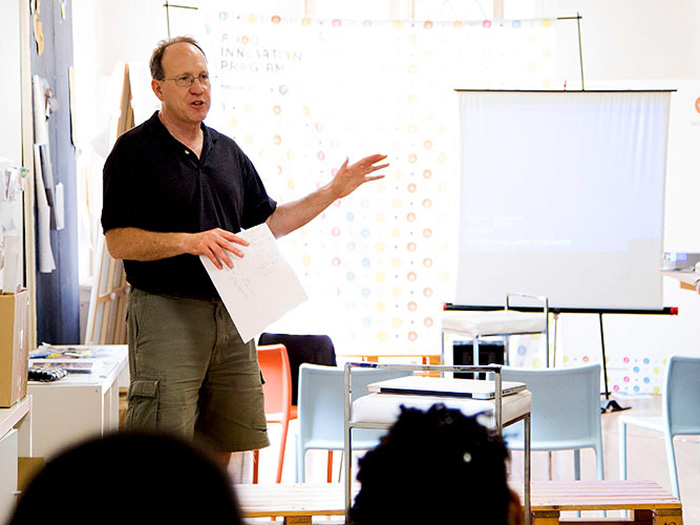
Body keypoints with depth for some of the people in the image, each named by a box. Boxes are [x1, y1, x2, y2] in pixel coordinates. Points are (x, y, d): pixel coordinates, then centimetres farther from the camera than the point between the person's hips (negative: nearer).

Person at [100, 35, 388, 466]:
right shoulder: (134, 151, -4)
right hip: (166, 313, -6)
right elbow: (118, 241, -11)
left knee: (223, 445, 11)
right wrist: (189, 242, -23)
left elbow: (267, 223, 21)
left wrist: (333, 192, 15)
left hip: (230, 313, 6)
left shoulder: (228, 151, 15)